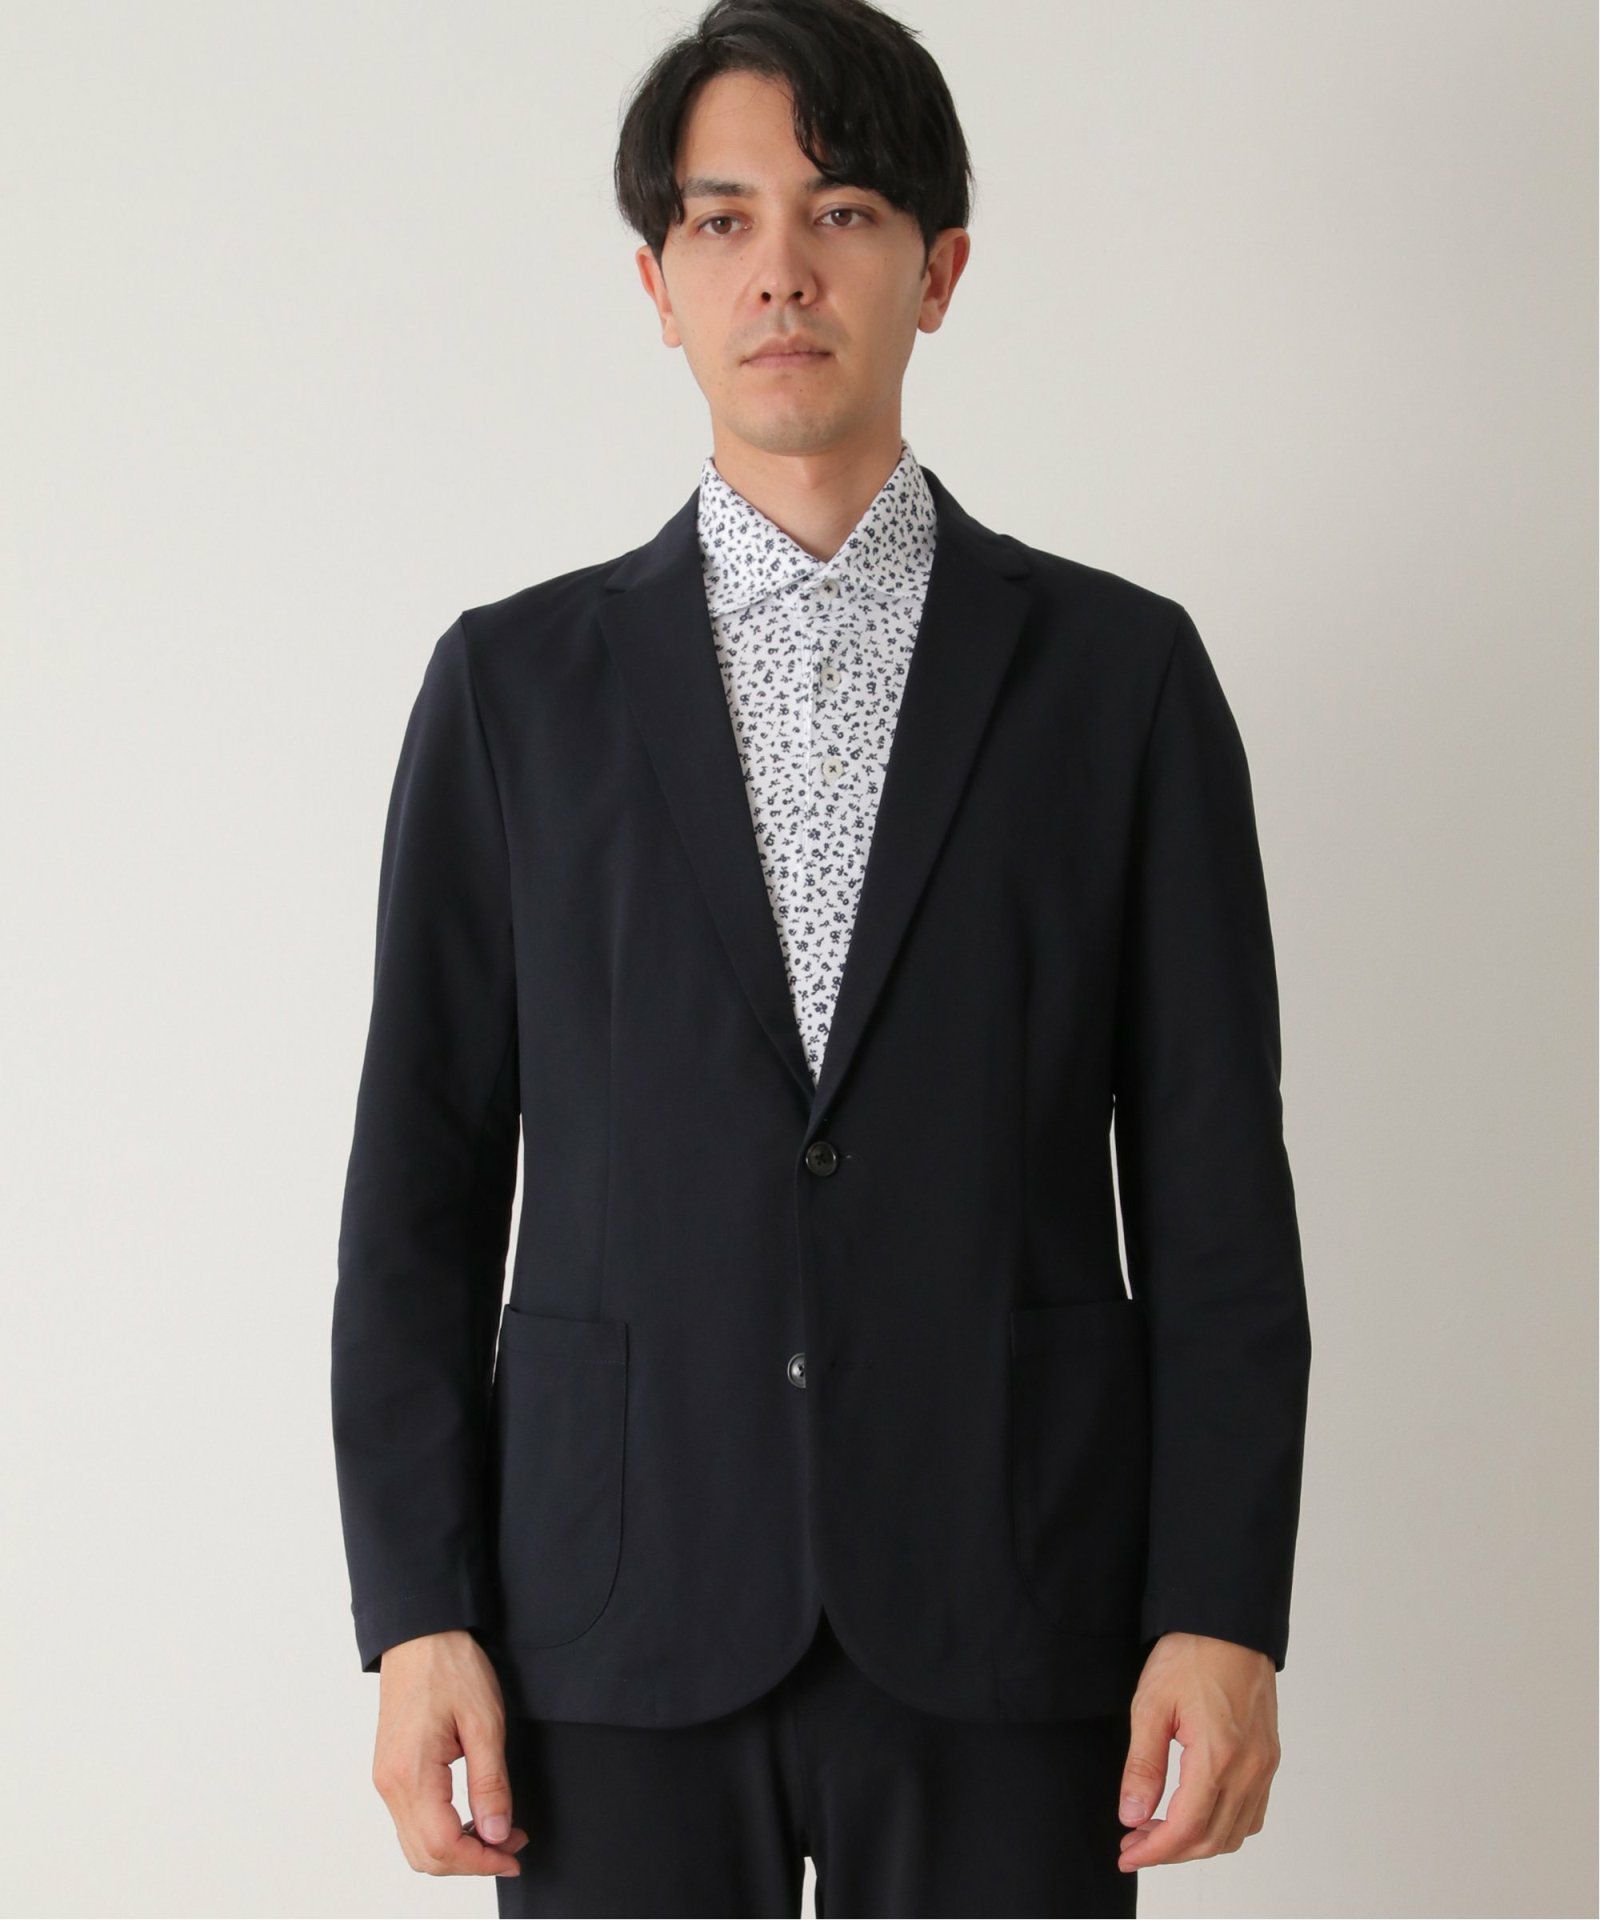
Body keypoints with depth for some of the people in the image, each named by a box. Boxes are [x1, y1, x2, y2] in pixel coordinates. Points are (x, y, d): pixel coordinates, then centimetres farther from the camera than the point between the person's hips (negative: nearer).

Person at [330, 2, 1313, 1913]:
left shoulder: (1118, 671, 5)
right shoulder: (514, 681, 7)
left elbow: (1211, 1184, 3)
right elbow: (421, 1183, 6)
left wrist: (1224, 1615, -5)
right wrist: (416, 1612, -2)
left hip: (1003, 1625, 0)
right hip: (622, 1623, 1)